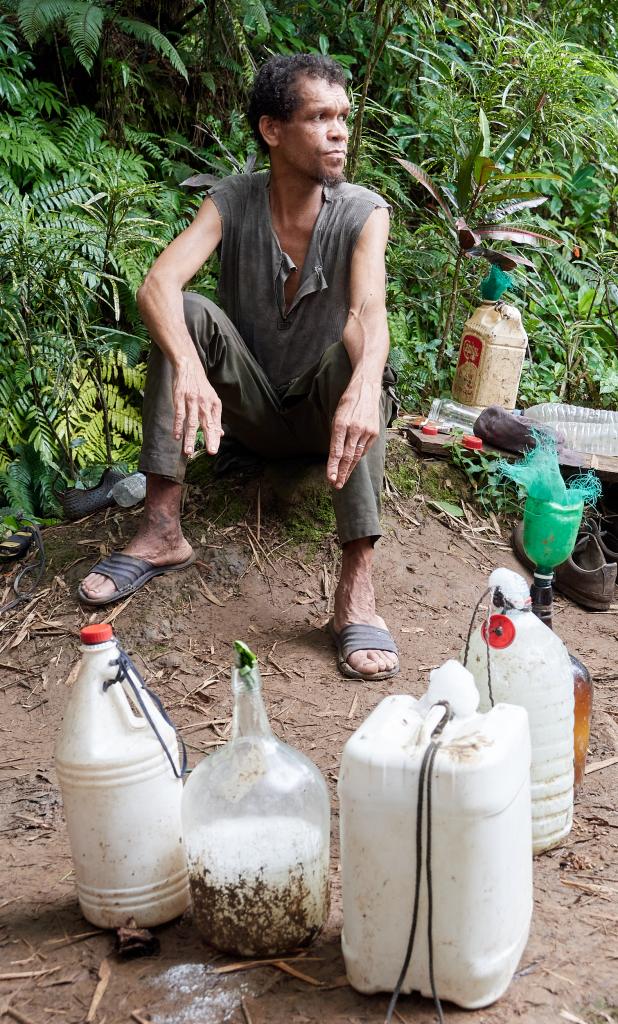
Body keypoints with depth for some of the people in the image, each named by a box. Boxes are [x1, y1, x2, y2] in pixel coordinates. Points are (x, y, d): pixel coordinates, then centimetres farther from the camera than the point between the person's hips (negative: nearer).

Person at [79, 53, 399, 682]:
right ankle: (161, 532, -28)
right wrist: (188, 368, -52)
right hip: (249, 410, 1)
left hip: (323, 413, -1)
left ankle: (356, 587, -43)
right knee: (189, 315, -25)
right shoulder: (231, 202, -12)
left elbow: (368, 311, -34)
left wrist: (365, 389, -57)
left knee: (353, 357, -34)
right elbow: (157, 285, -30)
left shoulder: (363, 212, -14)